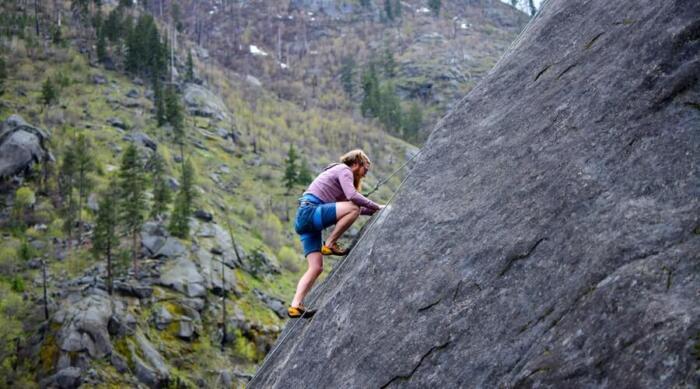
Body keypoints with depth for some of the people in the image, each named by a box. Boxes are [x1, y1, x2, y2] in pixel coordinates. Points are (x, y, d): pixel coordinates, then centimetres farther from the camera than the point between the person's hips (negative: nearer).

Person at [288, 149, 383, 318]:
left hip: (303, 219, 10)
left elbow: (346, 202, 27)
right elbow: (352, 196, -18)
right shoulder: (344, 170, -1)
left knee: (316, 267, 2)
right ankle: (330, 244, -12)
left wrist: (372, 211, 21)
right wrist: (376, 207, -9)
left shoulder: (339, 171, 29)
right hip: (310, 211, -10)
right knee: (353, 208, -24)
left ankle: (295, 306, -6)